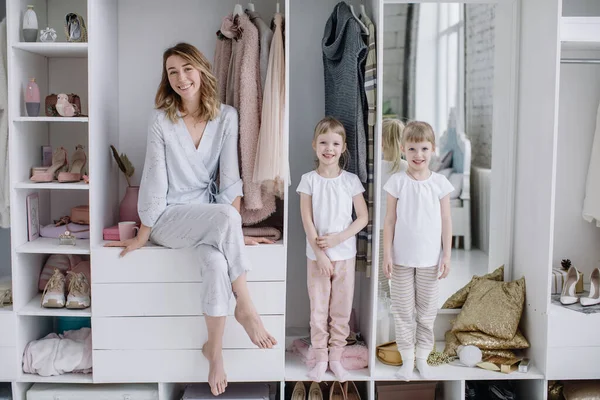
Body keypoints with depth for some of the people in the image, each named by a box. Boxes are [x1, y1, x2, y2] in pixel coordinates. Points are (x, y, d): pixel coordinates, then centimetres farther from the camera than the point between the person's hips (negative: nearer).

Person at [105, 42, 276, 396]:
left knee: (217, 263, -31)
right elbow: (155, 180, -7)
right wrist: (143, 235, -4)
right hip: (169, 218, -2)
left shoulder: (226, 117, -3)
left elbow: (230, 177, -5)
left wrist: (233, 231, -8)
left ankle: (215, 349, -14)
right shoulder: (162, 119, -7)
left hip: (211, 218, 2)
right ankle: (246, 308, -20)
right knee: (225, 215, -32)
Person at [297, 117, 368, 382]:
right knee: (318, 309, 6)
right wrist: (320, 253, -12)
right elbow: (307, 221, -6)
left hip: (345, 254, 1)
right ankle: (320, 359, 19)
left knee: (341, 310, 8)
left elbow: (363, 217, -1)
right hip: (316, 255, 0)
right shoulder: (309, 180, -3)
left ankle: (336, 358, 22)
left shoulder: (351, 180, -2)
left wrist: (338, 238, -14)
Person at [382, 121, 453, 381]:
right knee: (403, 310, 8)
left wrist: (447, 255, -1)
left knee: (427, 311, 11)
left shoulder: (439, 182, -4)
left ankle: (422, 358, 26)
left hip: (430, 259, 1)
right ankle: (407, 359, 21)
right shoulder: (397, 181, -6)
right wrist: (387, 254, -5)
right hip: (402, 258, -1)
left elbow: (446, 221, 1)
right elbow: (390, 220, -3)